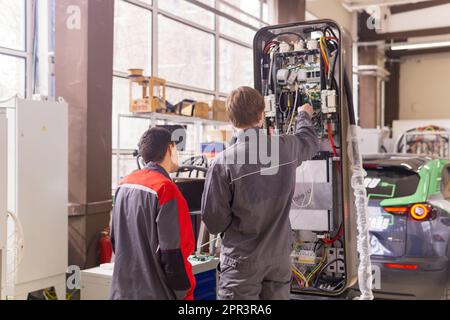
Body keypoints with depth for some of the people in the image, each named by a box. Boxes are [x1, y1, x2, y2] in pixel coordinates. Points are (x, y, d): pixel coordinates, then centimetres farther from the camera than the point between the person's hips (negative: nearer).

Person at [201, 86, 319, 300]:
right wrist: (304, 116, 38)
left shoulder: (223, 163, -19)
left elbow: (213, 219, -13)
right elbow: (310, 141, 18)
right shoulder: (287, 148, -7)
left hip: (242, 260, -4)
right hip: (279, 256, 4)